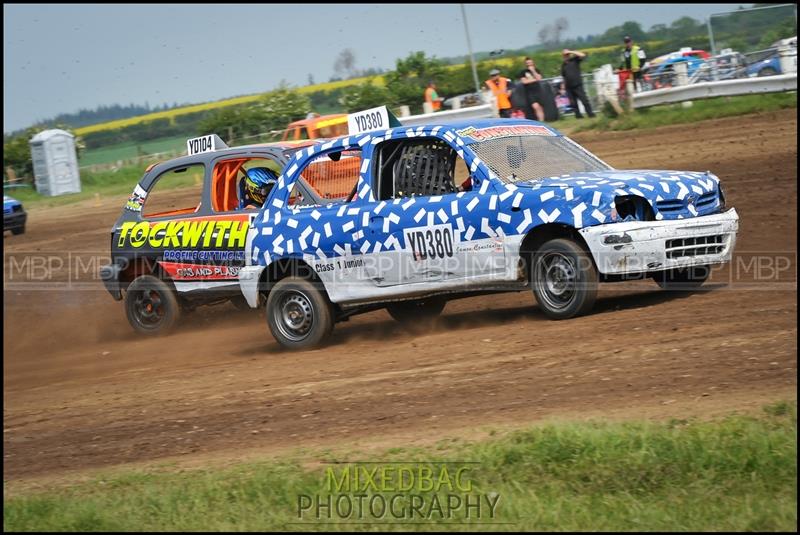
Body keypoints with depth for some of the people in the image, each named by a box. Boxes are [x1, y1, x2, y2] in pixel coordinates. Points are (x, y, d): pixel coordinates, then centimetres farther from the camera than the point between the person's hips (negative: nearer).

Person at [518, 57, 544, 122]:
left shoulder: (536, 70, 12)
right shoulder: (523, 72, 5)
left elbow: (539, 78, -3)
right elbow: (524, 81, -7)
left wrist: (533, 71, -8)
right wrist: (534, 79, -2)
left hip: (538, 91, 3)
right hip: (530, 92, -3)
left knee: (540, 107, 1)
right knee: (535, 106, -19)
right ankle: (540, 120, -19)